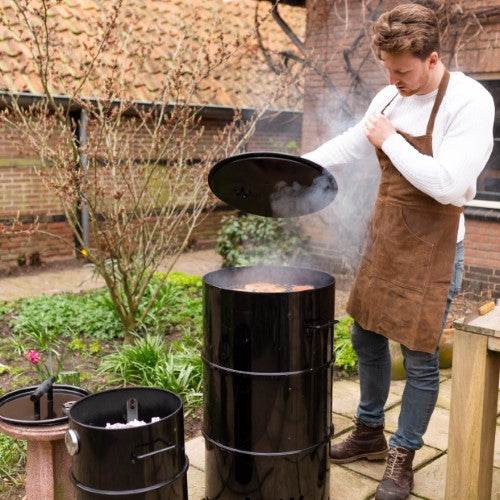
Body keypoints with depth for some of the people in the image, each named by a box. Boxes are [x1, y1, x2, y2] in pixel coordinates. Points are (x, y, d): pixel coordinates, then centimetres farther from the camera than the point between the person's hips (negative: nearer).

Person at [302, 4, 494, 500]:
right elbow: (349, 144, 19)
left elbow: (448, 184, -27)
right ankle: (369, 433, 36)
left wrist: (390, 140, -19)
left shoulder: (470, 102, -17)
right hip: (383, 240, 7)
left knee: (419, 359, 3)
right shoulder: (389, 97, 3)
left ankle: (402, 458, 23)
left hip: (431, 249, -7)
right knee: (366, 337, 16)